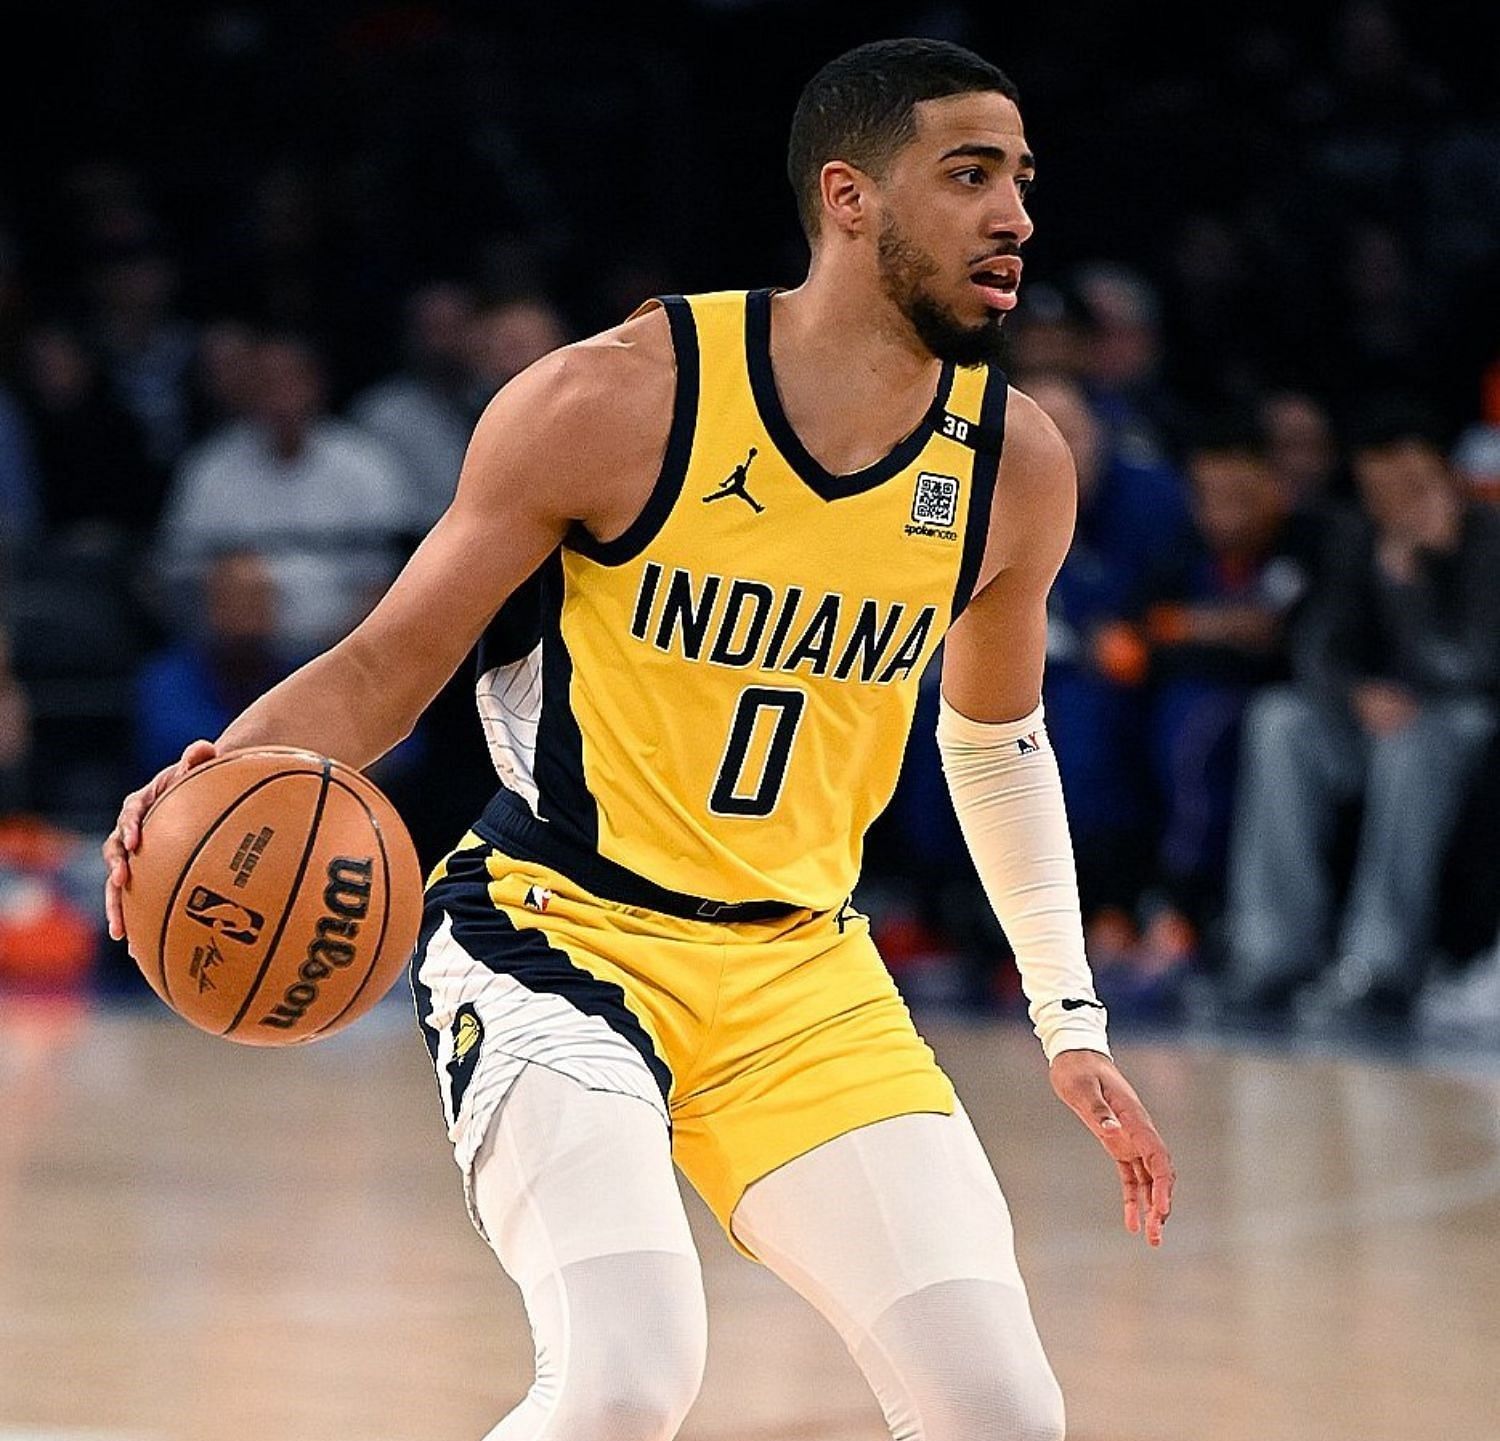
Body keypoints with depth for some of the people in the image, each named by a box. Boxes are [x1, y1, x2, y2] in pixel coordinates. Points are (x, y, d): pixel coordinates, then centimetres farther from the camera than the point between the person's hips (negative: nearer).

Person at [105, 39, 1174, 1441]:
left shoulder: (1013, 463, -1)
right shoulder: (617, 400, -15)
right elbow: (385, 668, -7)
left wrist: (1071, 1026, 19)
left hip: (799, 971, 5)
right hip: (554, 929, -5)